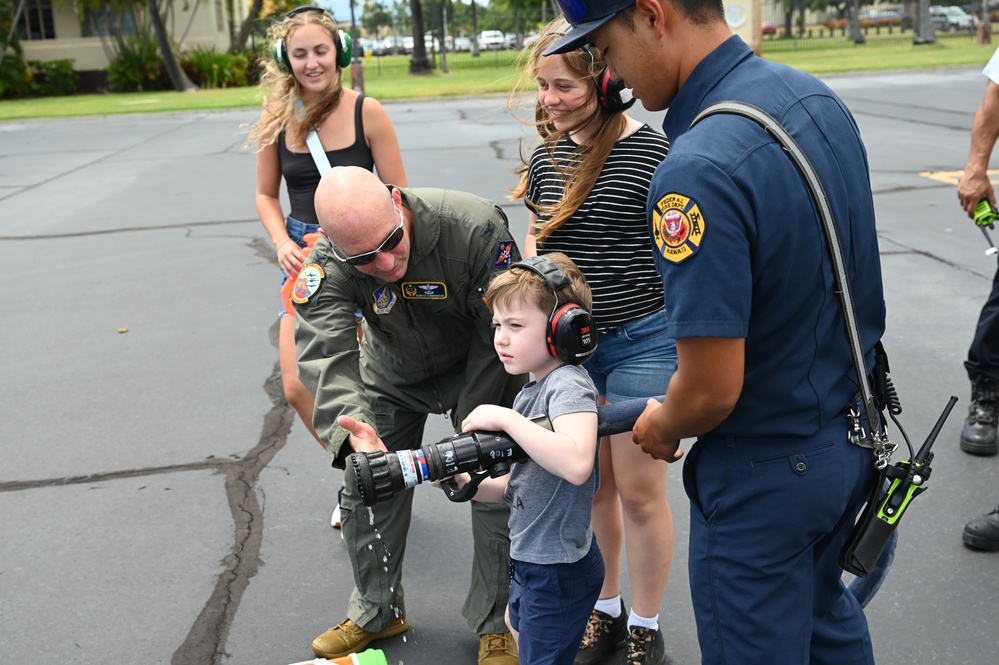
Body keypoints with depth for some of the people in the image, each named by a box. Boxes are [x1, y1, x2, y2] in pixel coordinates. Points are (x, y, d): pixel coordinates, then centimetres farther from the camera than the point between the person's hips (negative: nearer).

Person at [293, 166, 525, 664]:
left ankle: (494, 624, 17)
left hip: (478, 367, -2)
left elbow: (503, 335, -27)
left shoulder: (475, 227, -36)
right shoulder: (326, 267, -29)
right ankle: (376, 613, 30)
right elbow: (326, 355, -41)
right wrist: (354, 429, -61)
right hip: (392, 374, 3)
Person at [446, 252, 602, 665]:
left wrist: (505, 418, -33)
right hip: (531, 558, 10)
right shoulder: (533, 390, 6)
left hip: (558, 569, -10)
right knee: (518, 627, 32)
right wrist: (472, 486, -4)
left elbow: (576, 464, -42)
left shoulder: (569, 385, -23)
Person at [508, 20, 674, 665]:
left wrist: (687, 360, -10)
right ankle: (605, 612, 33)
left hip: (641, 340, -5)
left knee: (638, 488, 4)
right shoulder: (545, 159, 7)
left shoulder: (651, 151, -12)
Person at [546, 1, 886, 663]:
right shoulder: (815, 96, -3)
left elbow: (712, 391, -29)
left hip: (766, 475, -8)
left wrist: (663, 427, -6)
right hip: (850, 432, 9)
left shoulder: (699, 170, -32)